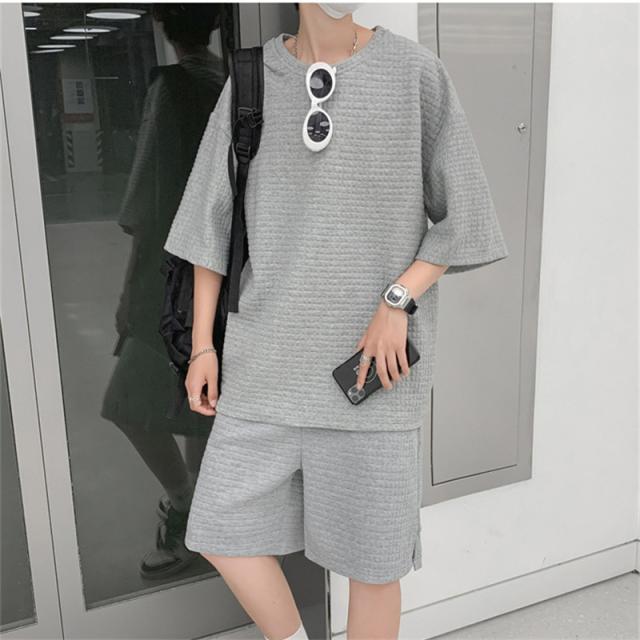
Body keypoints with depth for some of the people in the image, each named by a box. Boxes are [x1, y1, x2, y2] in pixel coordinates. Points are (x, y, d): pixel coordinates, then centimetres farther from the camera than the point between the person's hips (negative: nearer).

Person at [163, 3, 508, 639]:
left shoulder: (416, 71, -3)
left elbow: (462, 215, -1)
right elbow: (214, 219, 7)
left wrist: (397, 304, -14)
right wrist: (202, 346, 3)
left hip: (372, 361, -2)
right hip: (271, 352, 3)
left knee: (369, 551, 6)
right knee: (221, 528, 7)